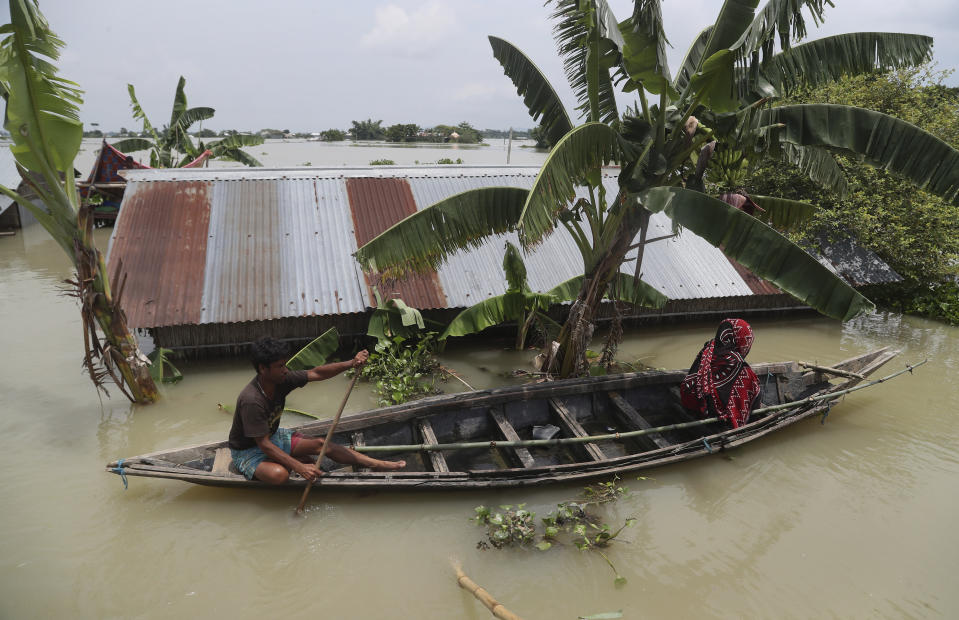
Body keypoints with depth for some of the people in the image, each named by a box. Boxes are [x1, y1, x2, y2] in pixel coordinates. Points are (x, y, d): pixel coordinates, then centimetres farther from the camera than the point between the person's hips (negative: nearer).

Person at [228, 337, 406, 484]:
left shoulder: (281, 379, -14)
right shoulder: (251, 400, -34)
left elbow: (316, 373, -10)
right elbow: (264, 445, -32)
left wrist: (351, 363, -27)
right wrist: (300, 468, -35)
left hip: (273, 435, 7)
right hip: (247, 451, -7)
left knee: (320, 444, -3)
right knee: (278, 474, -36)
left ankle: (378, 464, 6)